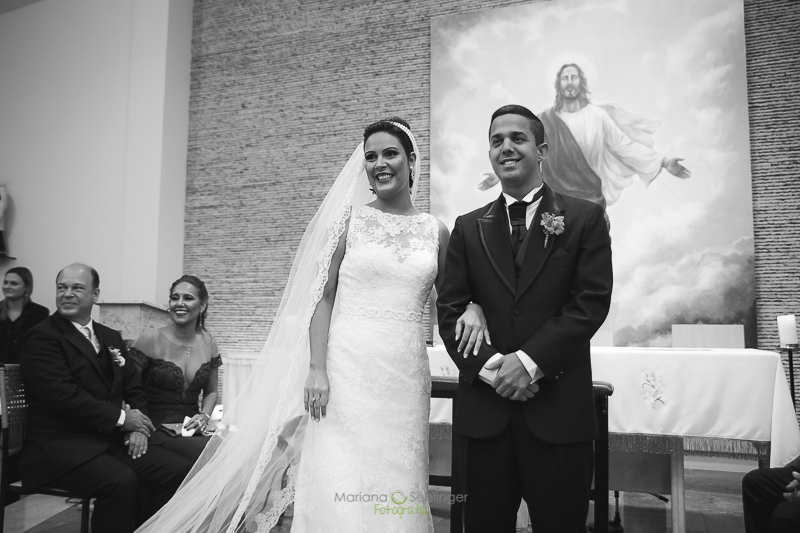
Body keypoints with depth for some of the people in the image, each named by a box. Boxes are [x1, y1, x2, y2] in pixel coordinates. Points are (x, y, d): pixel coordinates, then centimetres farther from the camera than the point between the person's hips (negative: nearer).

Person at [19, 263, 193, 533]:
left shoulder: (111, 337, 17)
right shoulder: (43, 337, -5)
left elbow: (134, 389, 15)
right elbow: (62, 394, -17)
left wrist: (138, 427, -4)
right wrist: (120, 417, -14)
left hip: (113, 440, 6)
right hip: (61, 445, -6)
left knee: (178, 469, -12)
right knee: (121, 480, -32)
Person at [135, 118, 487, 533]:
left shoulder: (436, 232, 8)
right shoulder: (348, 219, 1)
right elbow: (322, 296, -1)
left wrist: (474, 306, -3)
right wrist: (316, 369, -9)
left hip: (405, 374, 3)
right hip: (347, 367, -2)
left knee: (397, 486, 9)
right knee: (339, 487, 0)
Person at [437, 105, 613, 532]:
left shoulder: (584, 218, 4)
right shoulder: (468, 228, 10)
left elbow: (592, 302, -5)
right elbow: (449, 310, 3)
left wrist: (530, 360, -14)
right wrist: (490, 366, -11)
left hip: (559, 409, -2)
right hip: (483, 407, 2)